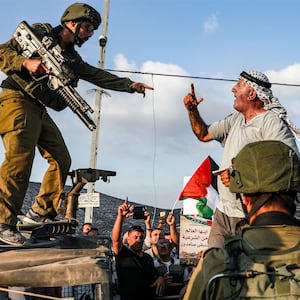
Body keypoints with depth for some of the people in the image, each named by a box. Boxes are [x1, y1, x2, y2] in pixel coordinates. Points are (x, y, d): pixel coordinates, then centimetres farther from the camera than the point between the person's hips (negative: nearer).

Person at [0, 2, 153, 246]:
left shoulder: (73, 59, 21)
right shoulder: (39, 33, -1)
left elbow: (99, 76, 22)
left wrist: (130, 85, 16)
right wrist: (26, 63, -22)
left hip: (39, 110, 9)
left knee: (61, 160, 7)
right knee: (20, 158, -23)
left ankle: (41, 213, 15)